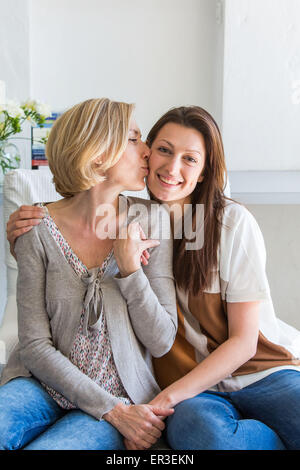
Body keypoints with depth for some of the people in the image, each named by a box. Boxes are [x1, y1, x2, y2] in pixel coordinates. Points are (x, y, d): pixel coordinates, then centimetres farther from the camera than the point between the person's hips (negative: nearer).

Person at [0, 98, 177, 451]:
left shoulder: (149, 222, -4)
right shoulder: (39, 230, -7)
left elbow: (161, 341, -3)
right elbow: (35, 344, -7)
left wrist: (130, 269, -17)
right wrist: (113, 410, -13)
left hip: (121, 398, 0)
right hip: (44, 385, 1)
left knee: (41, 448, -27)